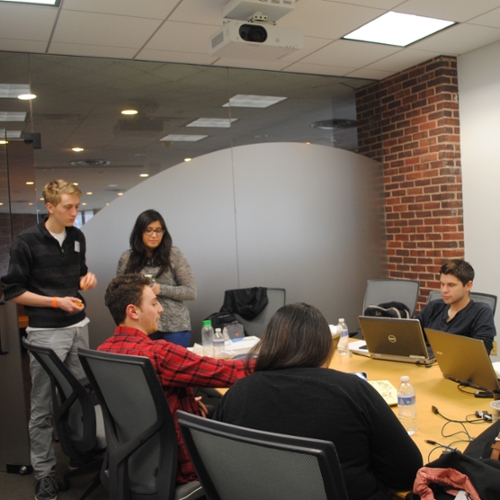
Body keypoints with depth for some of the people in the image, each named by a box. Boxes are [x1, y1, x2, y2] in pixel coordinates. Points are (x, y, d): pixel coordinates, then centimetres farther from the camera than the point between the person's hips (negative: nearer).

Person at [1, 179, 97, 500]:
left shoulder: (78, 237, 6)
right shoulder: (27, 241, -11)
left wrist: (87, 279, -3)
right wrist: (56, 301, -17)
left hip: (79, 327, 5)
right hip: (46, 333, -5)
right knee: (43, 407, 3)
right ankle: (44, 473, 16)